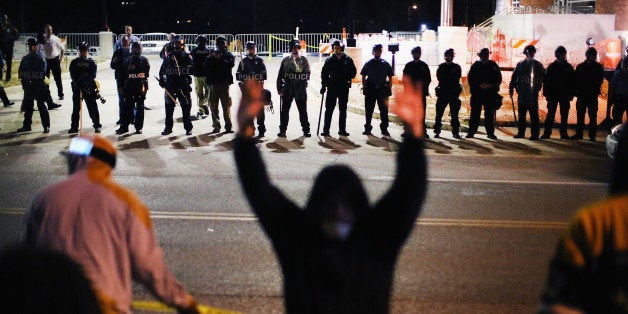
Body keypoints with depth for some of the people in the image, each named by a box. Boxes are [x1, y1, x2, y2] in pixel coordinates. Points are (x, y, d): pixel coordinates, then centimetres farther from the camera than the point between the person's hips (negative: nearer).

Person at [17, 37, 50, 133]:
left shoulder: (41, 59, -1)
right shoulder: (25, 59, 9)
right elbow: (20, 73, 7)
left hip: (39, 86, -3)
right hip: (28, 85, 3)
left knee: (41, 106, -2)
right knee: (27, 106, 9)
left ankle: (46, 126, -1)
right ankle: (26, 125, 16)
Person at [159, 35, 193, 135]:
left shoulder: (187, 57, 3)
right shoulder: (168, 57, 10)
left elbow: (192, 70, -2)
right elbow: (162, 70, 15)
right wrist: (161, 80, 6)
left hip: (183, 86, -2)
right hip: (170, 86, 2)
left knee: (186, 107, 1)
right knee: (169, 107, 6)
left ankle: (188, 128, 9)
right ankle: (168, 127, 15)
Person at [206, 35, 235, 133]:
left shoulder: (229, 55, 5)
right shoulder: (213, 54, 14)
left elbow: (231, 64, -14)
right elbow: (207, 65, 4)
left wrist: (220, 59, -18)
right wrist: (211, 58, -12)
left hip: (224, 83, -4)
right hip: (213, 83, 4)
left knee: (226, 105, -5)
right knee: (213, 106, 6)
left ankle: (228, 126, -1)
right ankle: (216, 126, 13)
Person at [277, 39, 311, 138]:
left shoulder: (304, 60, 7)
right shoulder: (286, 60, 8)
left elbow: (307, 73, 6)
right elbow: (280, 75, 8)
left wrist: (302, 78, -10)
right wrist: (279, 88, 4)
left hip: (301, 89, -1)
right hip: (288, 89, 1)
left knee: (303, 110, 4)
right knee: (285, 110, 2)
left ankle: (306, 130, 10)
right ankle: (282, 130, 7)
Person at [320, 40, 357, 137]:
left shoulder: (348, 60, 4)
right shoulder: (329, 60, 3)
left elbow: (353, 71, 10)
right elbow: (324, 73, 4)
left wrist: (348, 79, -6)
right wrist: (324, 85, -3)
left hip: (344, 88, 1)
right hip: (332, 87, -1)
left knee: (343, 110, 7)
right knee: (329, 109, -3)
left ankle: (342, 130, 14)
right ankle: (326, 130, -1)